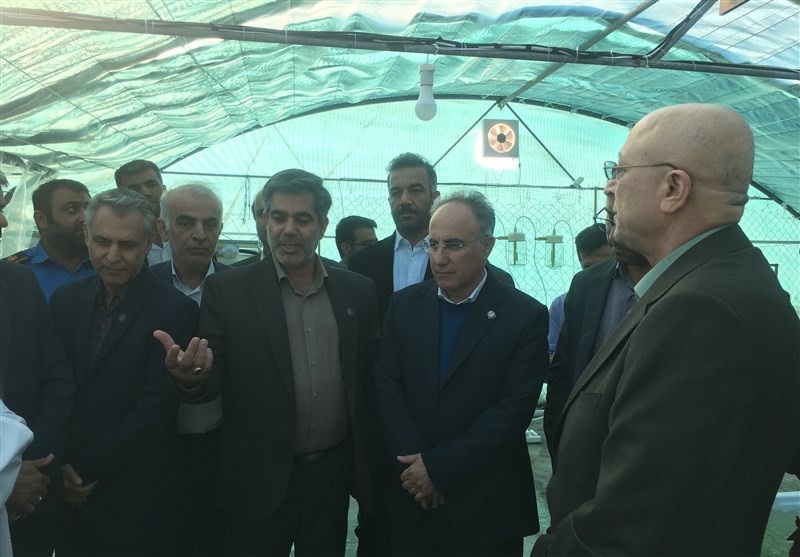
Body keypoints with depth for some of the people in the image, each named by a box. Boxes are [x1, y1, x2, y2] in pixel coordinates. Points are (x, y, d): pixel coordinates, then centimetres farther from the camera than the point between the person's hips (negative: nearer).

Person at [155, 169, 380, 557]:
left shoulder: (358, 292, 1)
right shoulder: (227, 289, -6)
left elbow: (371, 376, 4)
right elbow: (214, 379, -8)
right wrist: (192, 375, -31)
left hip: (333, 474, 3)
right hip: (258, 480, -2)